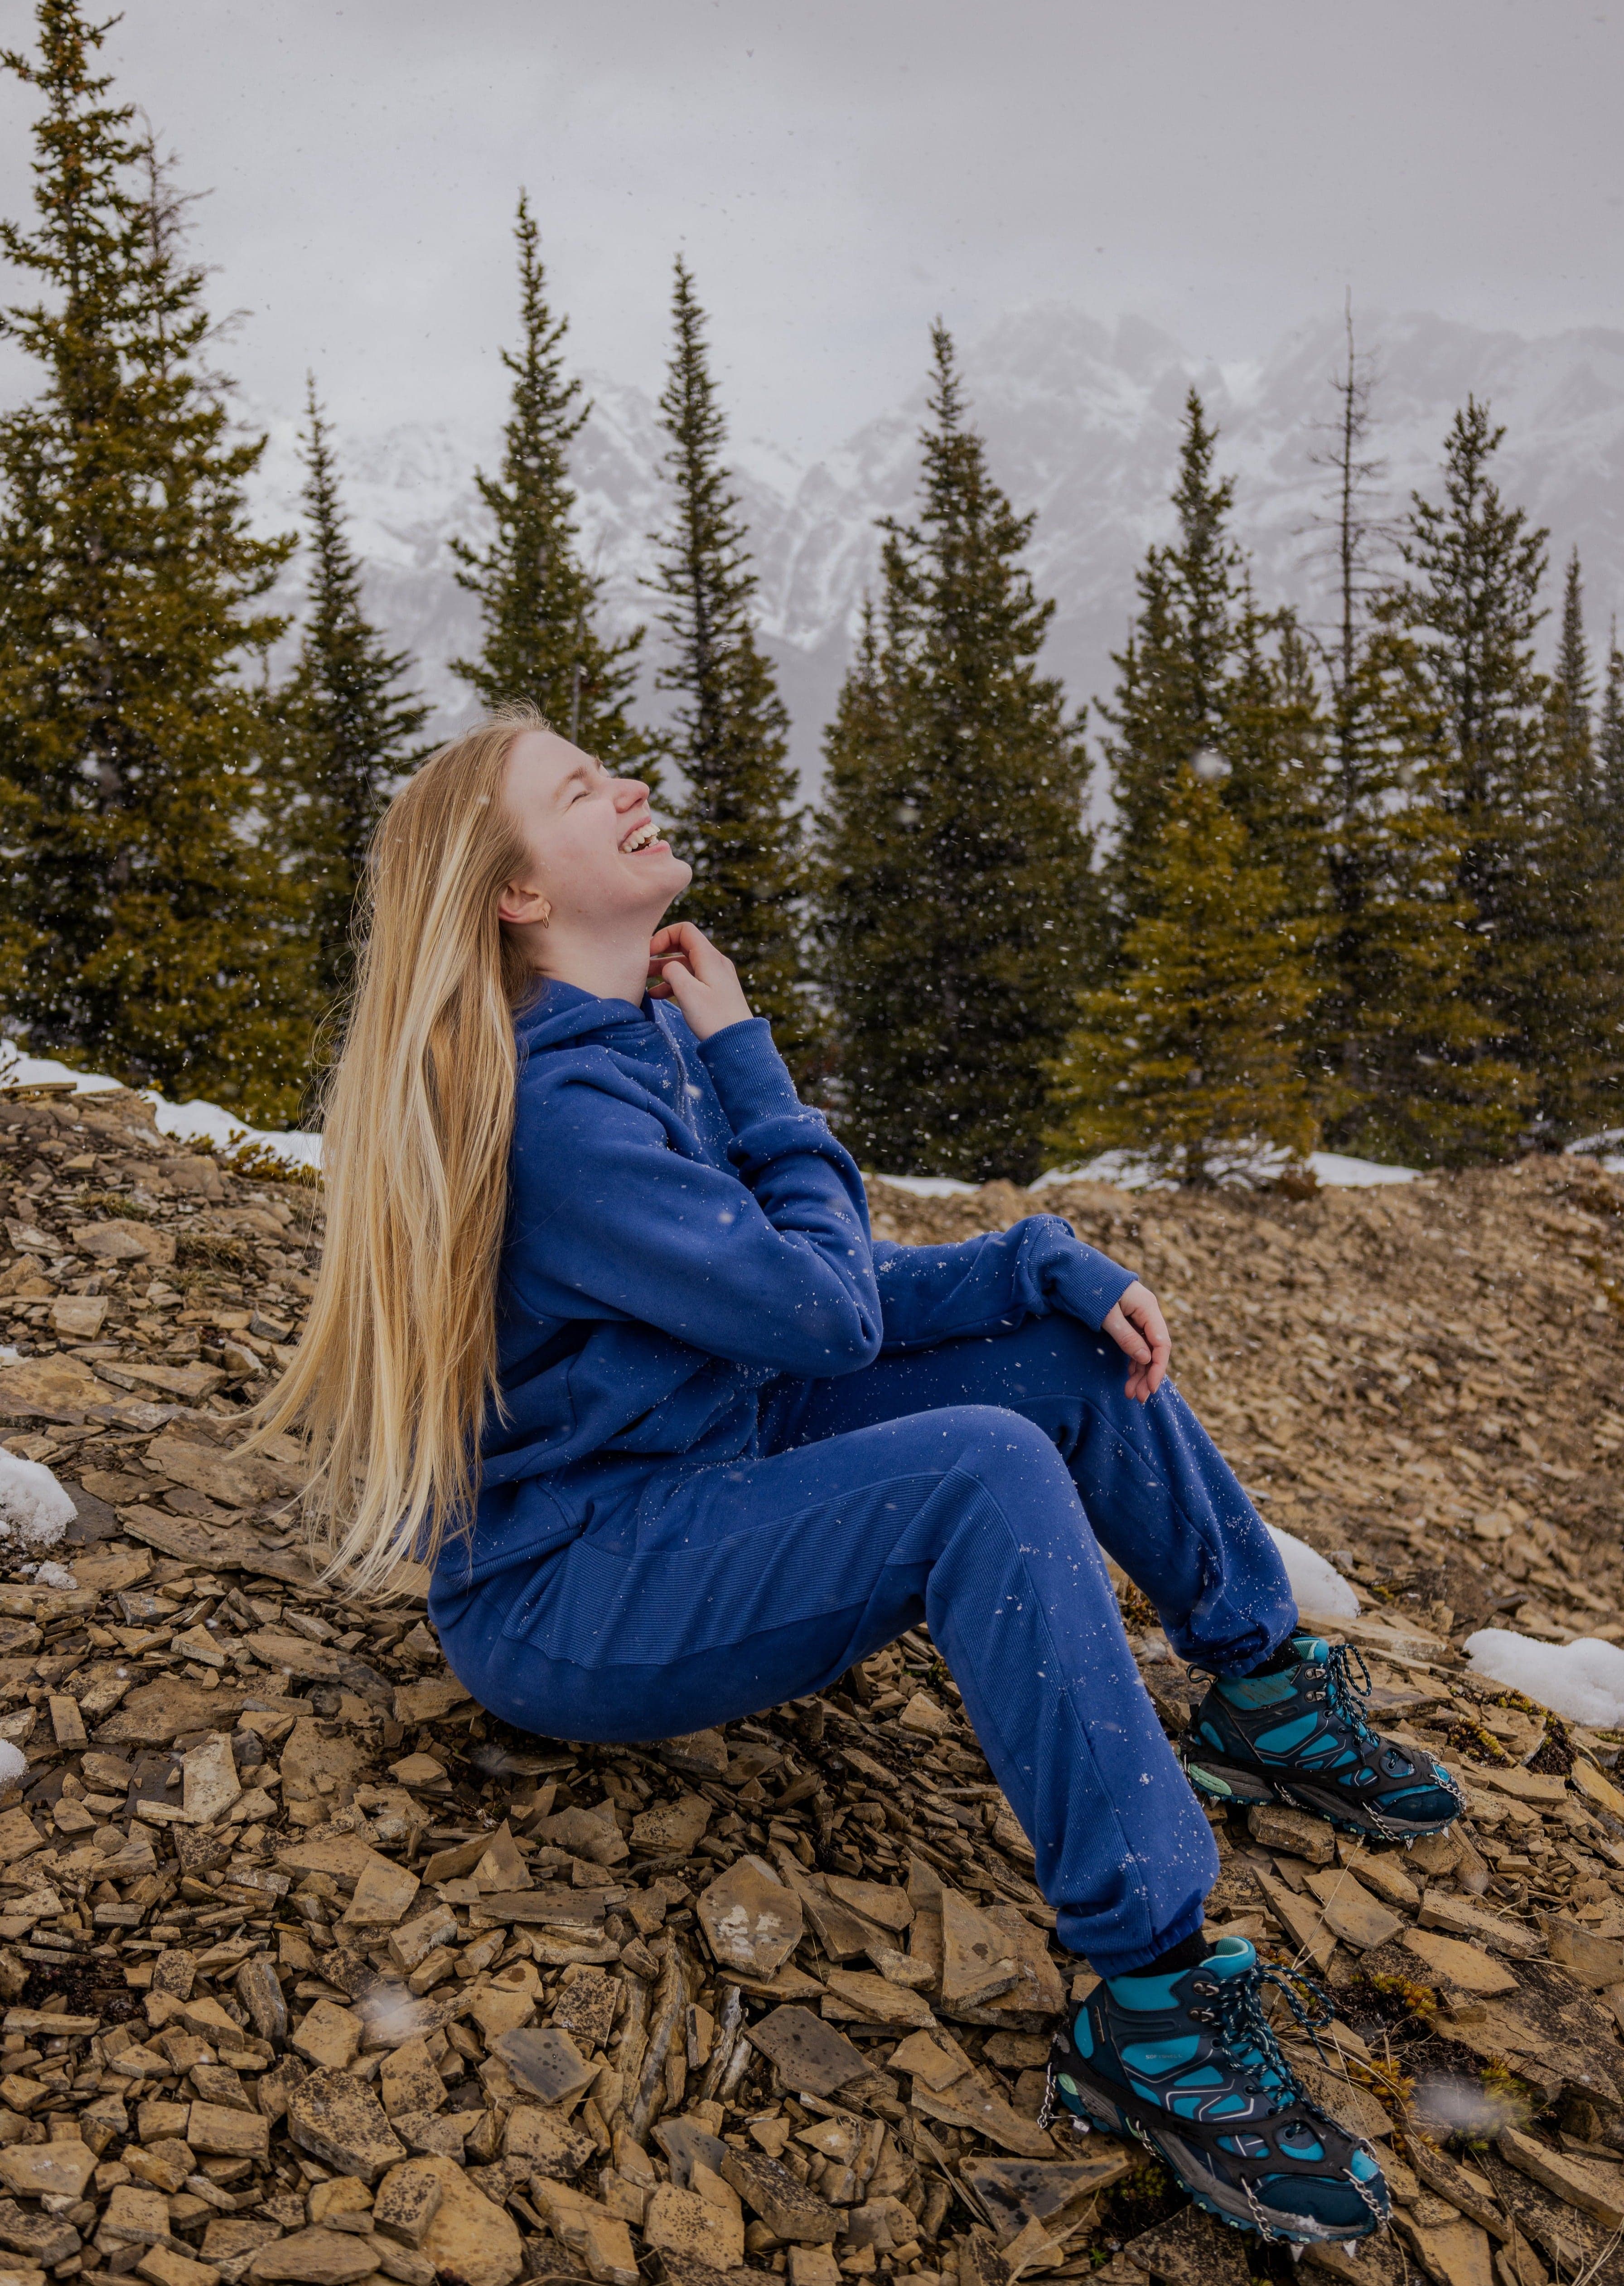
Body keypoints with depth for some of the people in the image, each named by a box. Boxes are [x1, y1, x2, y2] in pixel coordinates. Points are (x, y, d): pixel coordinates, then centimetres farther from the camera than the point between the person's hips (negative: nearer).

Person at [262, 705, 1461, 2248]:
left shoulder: (656, 1047, 5)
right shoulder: (550, 1102, -24)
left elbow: (849, 1288, 7)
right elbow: (821, 1315, -22)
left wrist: (1047, 1265, -7)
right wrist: (751, 1068, -12)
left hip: (707, 1492, 9)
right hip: (565, 1605, -9)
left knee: (1069, 1343, 3)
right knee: (984, 1472, -32)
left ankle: (1268, 1697, 15)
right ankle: (1150, 2003, -26)